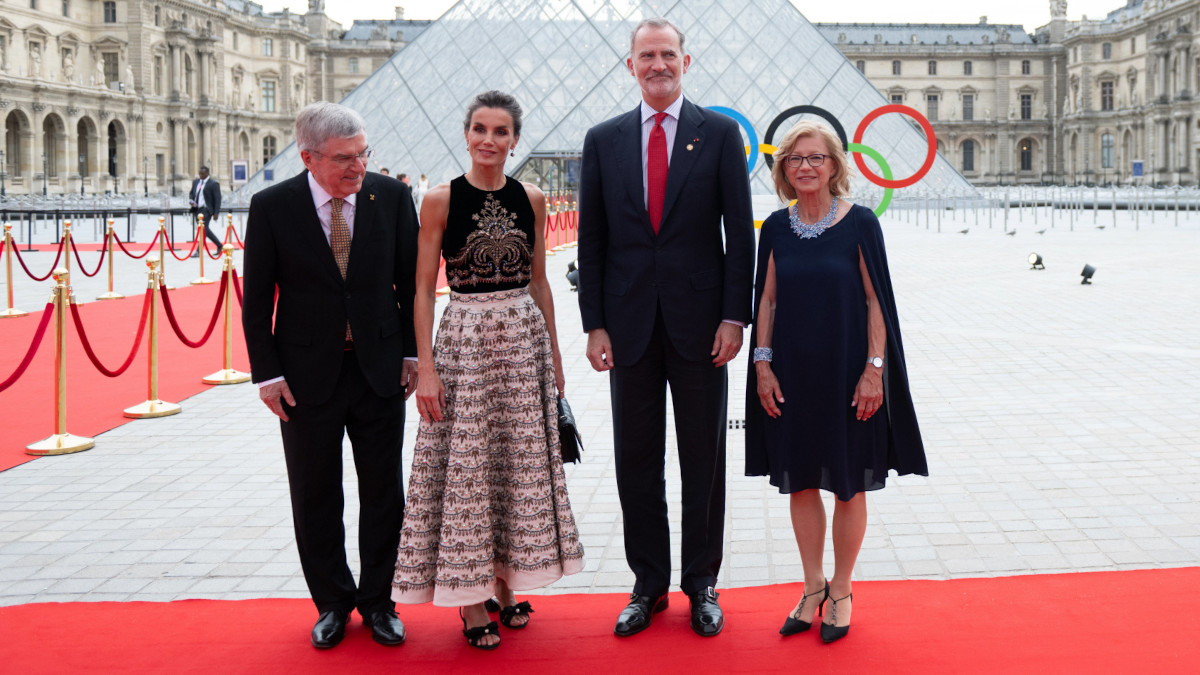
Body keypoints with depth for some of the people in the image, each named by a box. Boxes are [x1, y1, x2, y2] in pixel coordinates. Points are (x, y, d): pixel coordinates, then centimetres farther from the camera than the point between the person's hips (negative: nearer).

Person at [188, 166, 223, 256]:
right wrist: (191, 200, 1)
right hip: (197, 209, 8)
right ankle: (219, 245, 27)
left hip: (206, 209, -7)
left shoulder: (213, 184, -8)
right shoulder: (195, 182, 13)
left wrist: (216, 212, -14)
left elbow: (217, 199, -9)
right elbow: (191, 193, 24)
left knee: (203, 229, -10)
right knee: (205, 229, 13)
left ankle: (198, 251, -8)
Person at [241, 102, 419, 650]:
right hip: (307, 374, -1)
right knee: (315, 497, 9)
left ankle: (377, 601, 26)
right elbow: (257, 300, -3)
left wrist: (413, 353, 1)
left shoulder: (391, 197, -3)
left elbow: (411, 281, 4)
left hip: (380, 368, 1)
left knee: (383, 493, 9)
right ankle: (332, 603, 27)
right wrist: (267, 373, -6)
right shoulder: (271, 207, -7)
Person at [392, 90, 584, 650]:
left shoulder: (531, 200, 6)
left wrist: (554, 353, 11)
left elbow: (539, 281, 12)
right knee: (465, 464, 1)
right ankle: (469, 598, 13)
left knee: (520, 462, 8)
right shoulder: (441, 200, -3)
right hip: (463, 337, -3)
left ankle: (504, 583, 24)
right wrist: (425, 367, -10)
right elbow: (423, 288, -4)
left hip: (524, 338, 3)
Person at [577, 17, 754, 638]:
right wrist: (595, 324, -1)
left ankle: (702, 583, 21)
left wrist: (734, 315, -8)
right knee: (636, 462, 8)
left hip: (699, 323, -1)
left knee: (703, 459, 8)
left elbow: (740, 232, 0)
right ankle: (649, 584, 22)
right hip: (630, 324, 2)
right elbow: (591, 239, 6)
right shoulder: (603, 140, 7)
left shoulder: (720, 134, 2)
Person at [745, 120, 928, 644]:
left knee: (848, 485, 7)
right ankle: (813, 587, 27)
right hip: (791, 375, 3)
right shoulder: (776, 228, 3)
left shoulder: (859, 223, -7)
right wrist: (762, 363, 1)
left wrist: (874, 369, -11)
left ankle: (841, 592, 23)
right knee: (799, 482, 10)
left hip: (845, 373, -3)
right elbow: (767, 298, 7)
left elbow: (876, 300, -7)